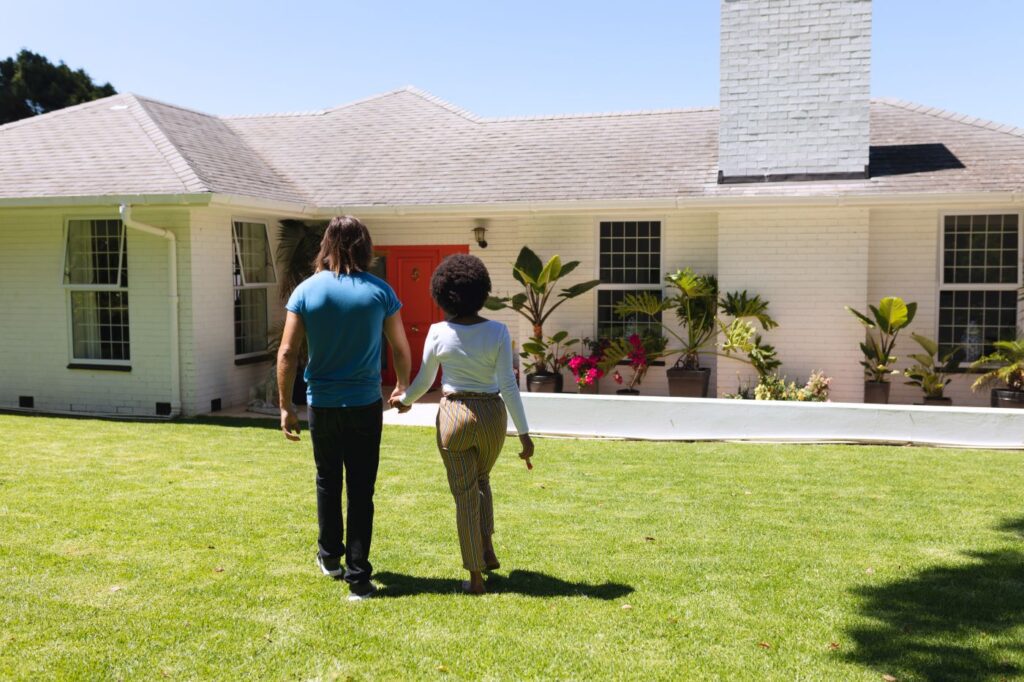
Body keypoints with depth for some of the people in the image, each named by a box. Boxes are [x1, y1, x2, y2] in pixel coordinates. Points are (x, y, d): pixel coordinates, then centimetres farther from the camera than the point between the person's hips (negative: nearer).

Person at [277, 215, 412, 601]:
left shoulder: (307, 290, -4)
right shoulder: (379, 291, -4)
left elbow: (288, 352, -6)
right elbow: (401, 348, 4)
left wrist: (285, 406, 2)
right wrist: (402, 387, 21)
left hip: (322, 404, 1)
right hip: (365, 405, -1)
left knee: (328, 482, 20)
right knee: (361, 490, 4)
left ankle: (330, 557, 35)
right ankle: (358, 577, 6)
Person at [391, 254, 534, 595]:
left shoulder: (439, 332, -8)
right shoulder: (498, 331, -10)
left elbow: (424, 380, 3)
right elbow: (508, 385, -13)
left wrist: (404, 399, 25)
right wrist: (524, 434, -8)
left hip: (454, 415, -1)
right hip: (492, 415, 1)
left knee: (464, 494, 8)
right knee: (480, 480, 29)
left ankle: (476, 577, 13)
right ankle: (487, 550, 23)